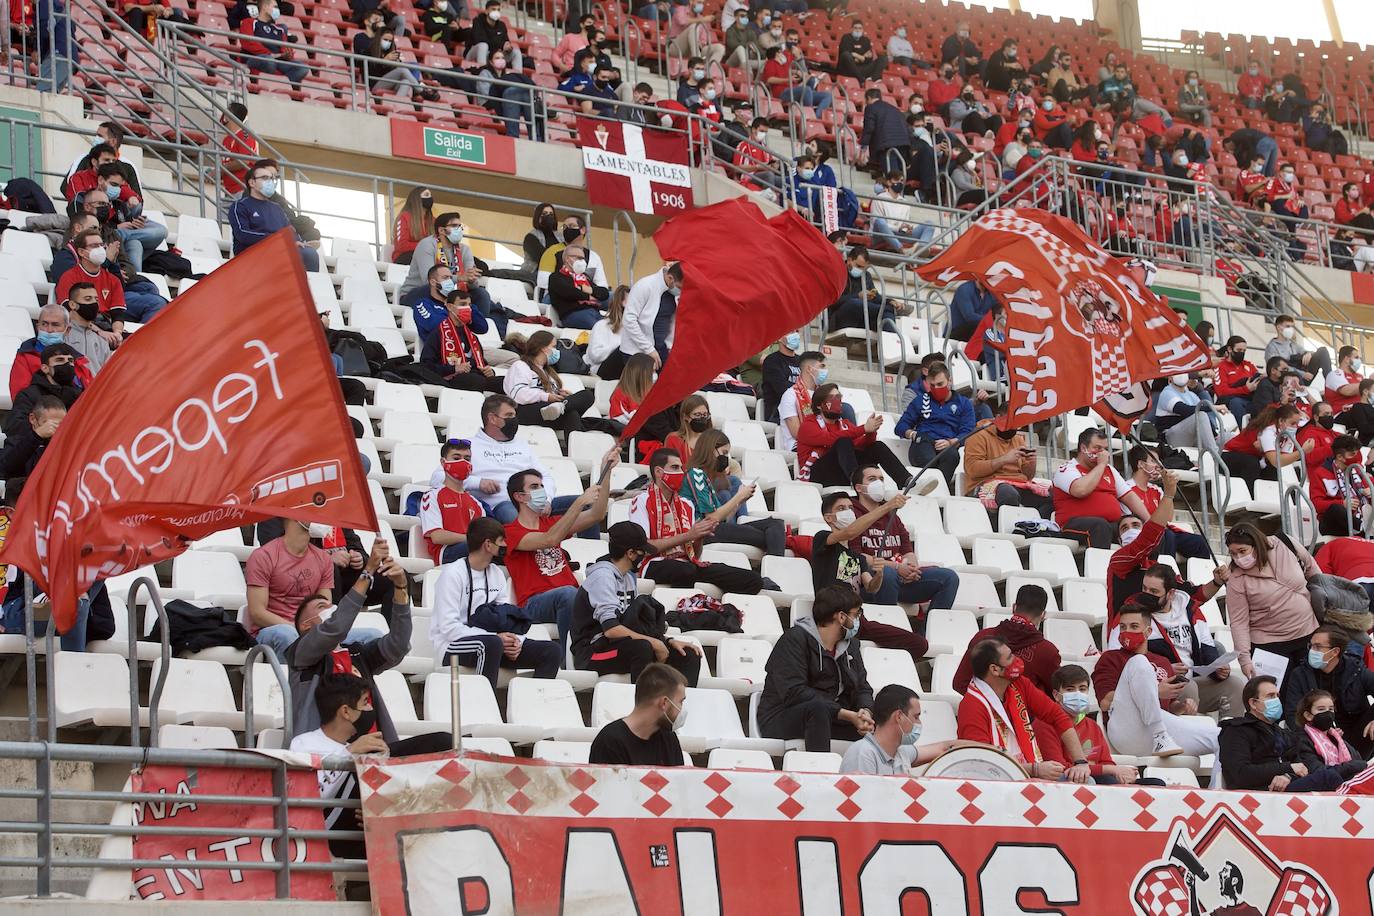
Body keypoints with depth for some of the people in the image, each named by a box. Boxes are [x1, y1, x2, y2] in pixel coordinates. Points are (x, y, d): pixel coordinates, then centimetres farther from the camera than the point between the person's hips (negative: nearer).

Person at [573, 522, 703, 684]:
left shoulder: (629, 577, 16)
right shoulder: (602, 577, -14)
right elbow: (610, 629, -25)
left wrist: (669, 641, 3)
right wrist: (655, 644, -20)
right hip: (592, 653, -9)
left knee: (689, 655, -3)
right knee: (642, 647, -37)